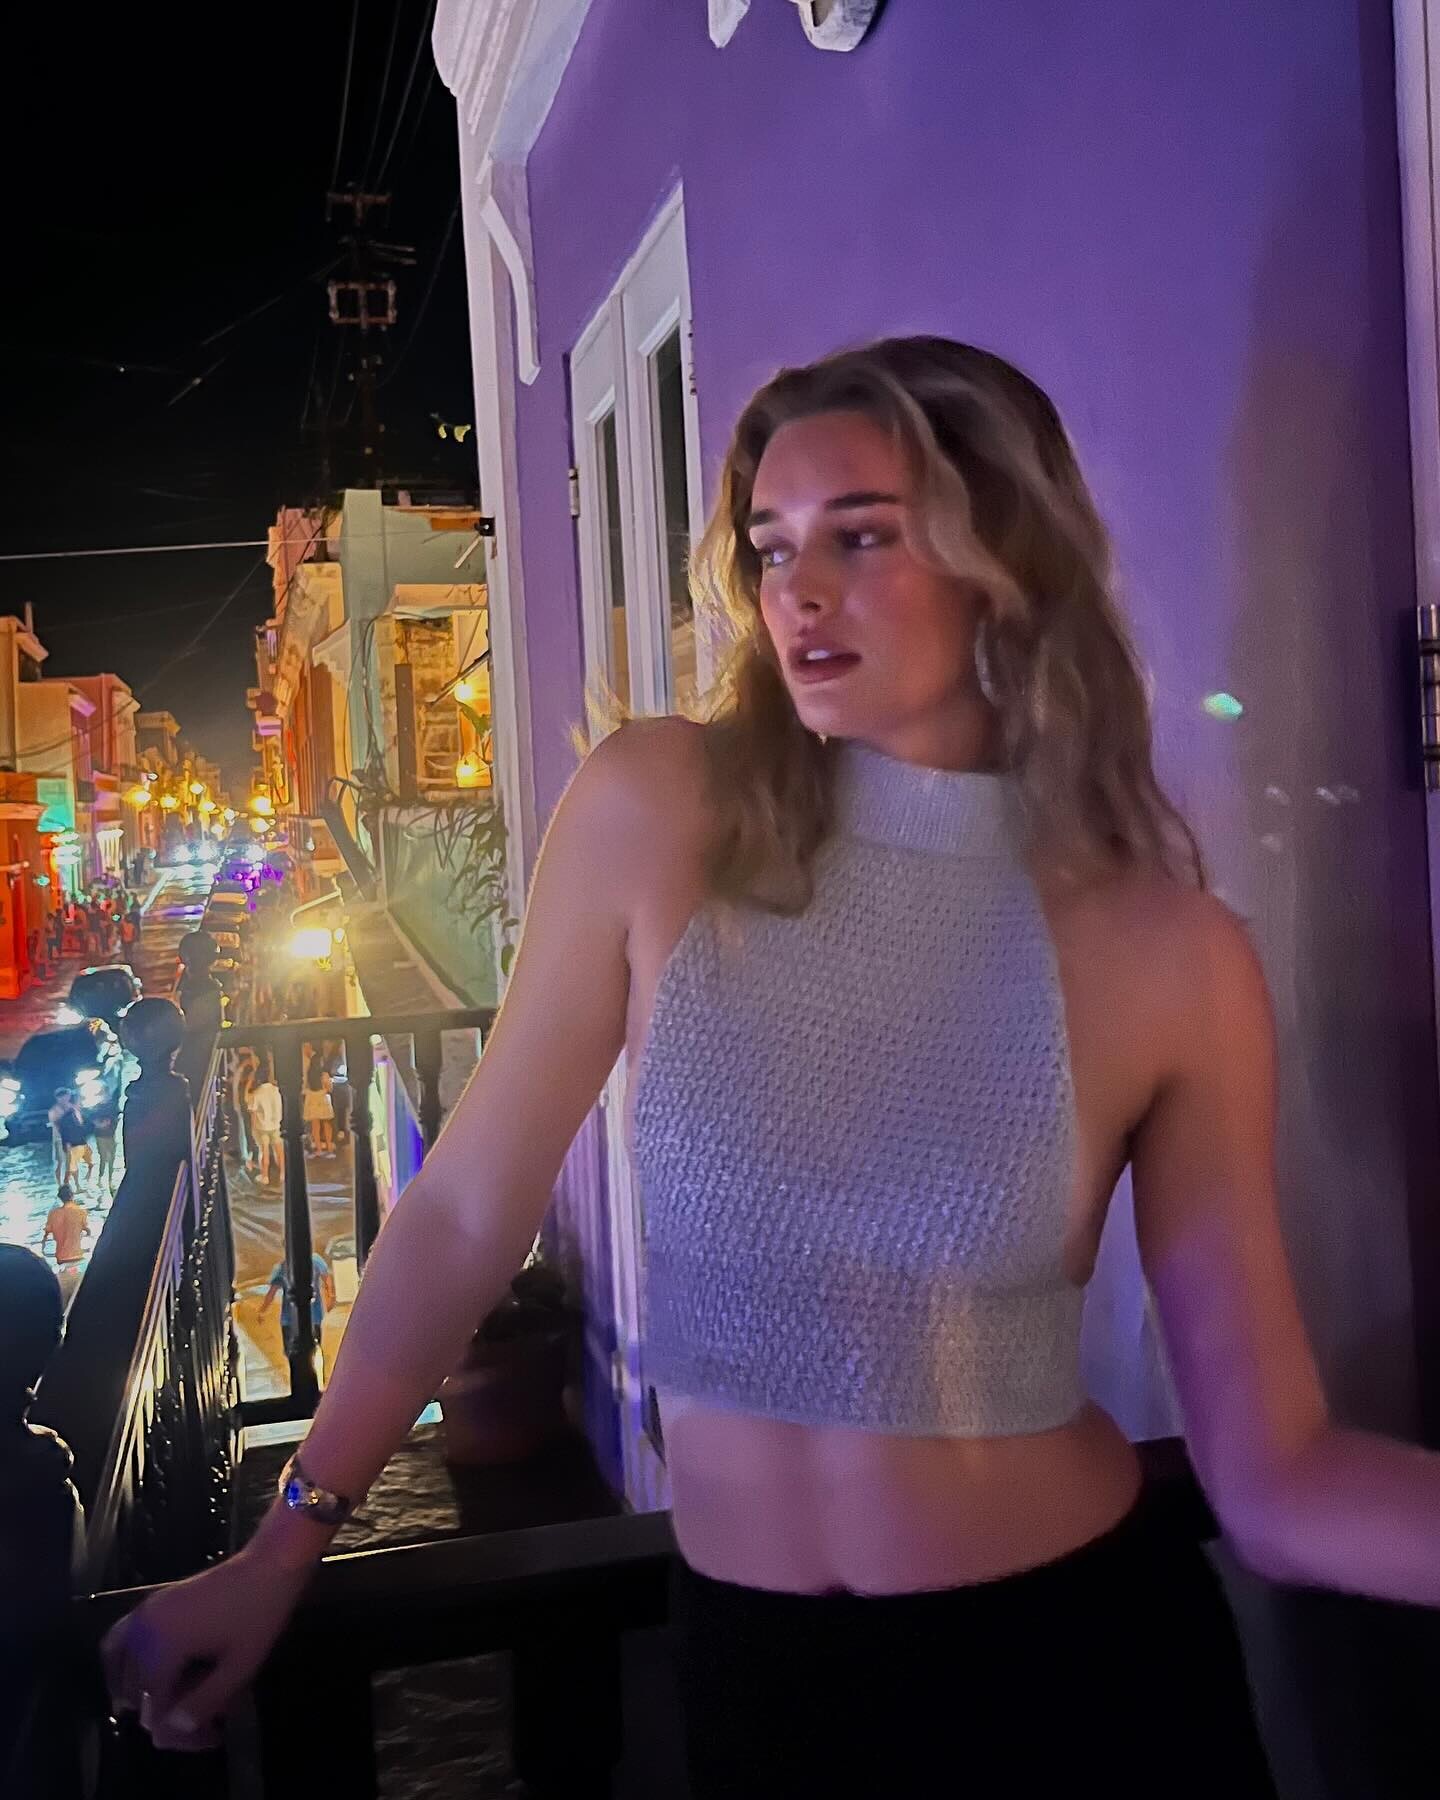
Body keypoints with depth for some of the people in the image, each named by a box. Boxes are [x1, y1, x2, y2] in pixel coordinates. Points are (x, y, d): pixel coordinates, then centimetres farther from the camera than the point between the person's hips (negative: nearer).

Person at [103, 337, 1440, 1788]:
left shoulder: (1171, 953, -13)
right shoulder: (650, 817, -12)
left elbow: (1277, 1477, -10)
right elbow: (464, 1212, -5)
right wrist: (285, 1543, 1)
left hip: (1084, 1655, 0)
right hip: (759, 1668, 1)